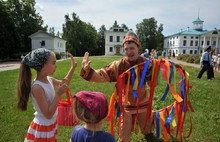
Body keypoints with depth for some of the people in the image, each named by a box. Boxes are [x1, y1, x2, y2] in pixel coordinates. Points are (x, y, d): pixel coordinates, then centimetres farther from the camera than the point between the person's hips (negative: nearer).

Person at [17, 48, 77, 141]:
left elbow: (64, 83, 13)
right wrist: (58, 94, -29)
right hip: (42, 128, -8)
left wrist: (73, 67, 6)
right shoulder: (37, 87, -29)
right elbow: (48, 115, -27)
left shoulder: (49, 79, -7)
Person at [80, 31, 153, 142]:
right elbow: (101, 76, -22)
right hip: (127, 104, -2)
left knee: (147, 128, 28)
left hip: (143, 103, 3)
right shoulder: (119, 65, -19)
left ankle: (148, 132, 65)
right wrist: (87, 70, -38)